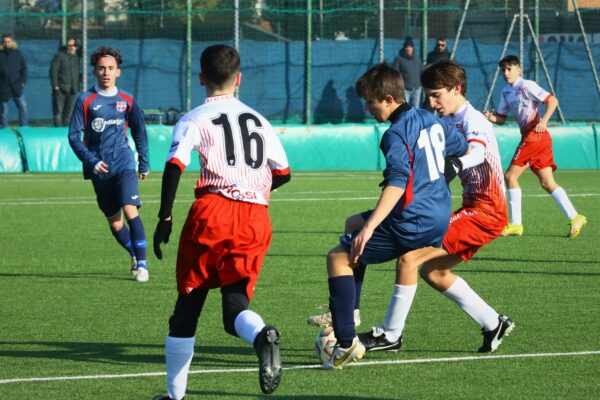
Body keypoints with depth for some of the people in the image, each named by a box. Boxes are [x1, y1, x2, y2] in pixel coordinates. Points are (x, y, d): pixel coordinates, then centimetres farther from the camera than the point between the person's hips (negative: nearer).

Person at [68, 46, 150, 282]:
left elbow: (139, 132, 18)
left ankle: (141, 264, -16)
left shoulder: (127, 100, 6)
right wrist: (91, 161, -12)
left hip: (123, 164, -1)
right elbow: (74, 135, -2)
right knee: (114, 221, 8)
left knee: (130, 210, -19)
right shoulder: (85, 100, 0)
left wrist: (144, 163, 16)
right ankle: (134, 255, 32)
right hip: (99, 169, 1)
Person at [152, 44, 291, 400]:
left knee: (188, 306, 9)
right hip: (256, 219, 3)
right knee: (235, 306, 0)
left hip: (212, 212, -3)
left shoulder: (194, 120, 5)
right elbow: (283, 174, 24)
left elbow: (174, 167, -10)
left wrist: (165, 218, -7)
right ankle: (262, 336, -37)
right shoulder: (259, 120, 19)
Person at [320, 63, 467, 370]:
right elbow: (464, 148, 25)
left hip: (412, 223, -10)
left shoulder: (396, 135, -17)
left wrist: (370, 226, -37)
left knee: (338, 258, -3)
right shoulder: (430, 120, 10)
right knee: (354, 224, 30)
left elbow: (398, 183, -30)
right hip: (440, 217, 10)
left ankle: (347, 343, -11)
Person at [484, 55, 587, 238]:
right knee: (547, 183, 4)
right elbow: (502, 118, 19)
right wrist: (492, 117, -3)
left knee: (511, 175, -5)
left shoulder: (526, 86, -9)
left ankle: (516, 224, -2)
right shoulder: (506, 92, 17)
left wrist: (544, 121, -26)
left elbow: (552, 100, -14)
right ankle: (574, 217, -2)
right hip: (529, 138, 9)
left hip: (535, 135, -9)